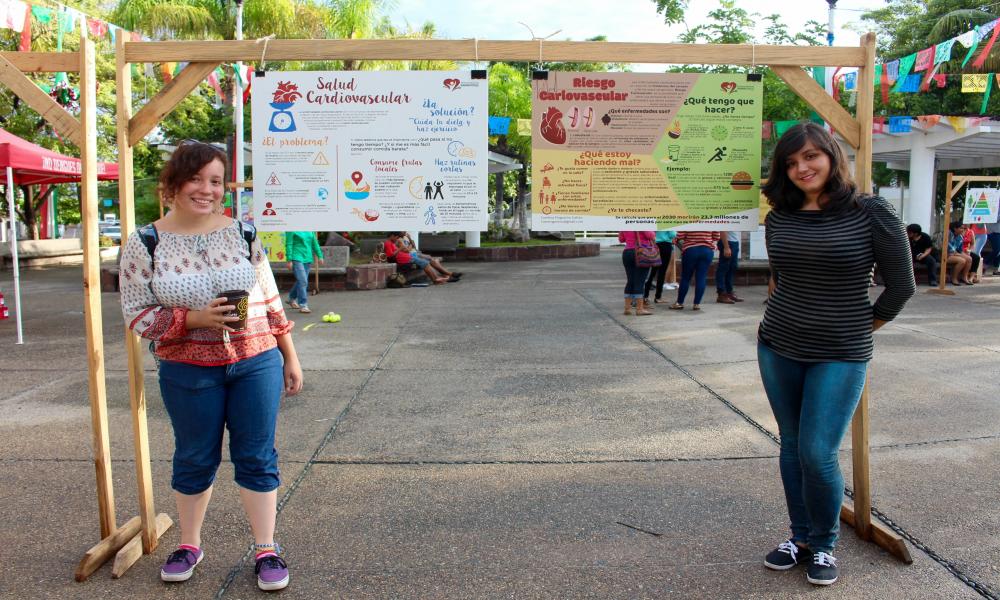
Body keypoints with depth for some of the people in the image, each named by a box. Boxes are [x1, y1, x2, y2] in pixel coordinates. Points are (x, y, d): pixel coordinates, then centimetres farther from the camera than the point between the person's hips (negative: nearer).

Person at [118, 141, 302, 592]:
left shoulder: (242, 233, 1)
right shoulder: (144, 243, -4)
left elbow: (270, 299, 7)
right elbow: (137, 315, -3)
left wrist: (290, 357, 9)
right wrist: (195, 319, -19)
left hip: (256, 362, 1)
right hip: (188, 372, -1)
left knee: (257, 457, 7)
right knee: (195, 459, 14)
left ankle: (266, 550, 20)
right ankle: (189, 545, 35)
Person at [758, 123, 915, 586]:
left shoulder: (870, 213, -9)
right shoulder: (779, 219, 3)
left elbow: (901, 285, -2)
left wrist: (865, 327, 4)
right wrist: (781, 310, 13)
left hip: (840, 355, -4)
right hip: (777, 349, 4)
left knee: (818, 454, -7)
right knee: (791, 447, 12)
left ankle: (823, 544, 17)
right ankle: (800, 535, 29)